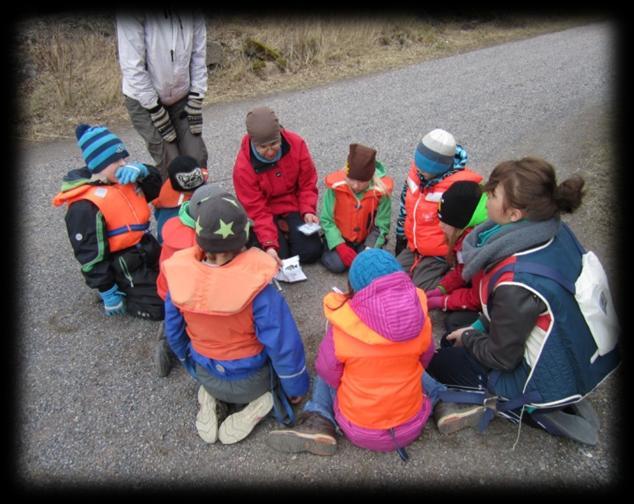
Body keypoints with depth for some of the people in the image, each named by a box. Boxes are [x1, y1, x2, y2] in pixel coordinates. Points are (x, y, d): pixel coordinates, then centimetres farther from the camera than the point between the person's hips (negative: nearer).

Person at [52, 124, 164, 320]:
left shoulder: (123, 179, -1)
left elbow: (155, 187, 9)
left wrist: (141, 170, -15)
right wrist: (108, 293, -15)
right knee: (161, 307, -8)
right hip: (123, 268, -8)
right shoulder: (85, 206, -24)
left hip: (147, 250, 8)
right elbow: (91, 254, -20)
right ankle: (122, 294, 9)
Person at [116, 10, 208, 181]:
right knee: (170, 164, -8)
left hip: (182, 97, 4)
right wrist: (158, 113, -18)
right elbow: (132, 67, -21)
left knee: (197, 157, 1)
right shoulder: (132, 15, -23)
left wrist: (196, 101, -6)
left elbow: (199, 55, -1)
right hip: (144, 100, -4)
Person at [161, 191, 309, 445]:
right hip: (250, 379, -3)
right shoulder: (256, 287, -34)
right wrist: (296, 388, -4)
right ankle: (257, 401, 3)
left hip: (206, 375, 3)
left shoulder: (179, 275, -20)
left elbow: (174, 333, -3)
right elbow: (284, 345, -24)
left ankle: (211, 397, 7)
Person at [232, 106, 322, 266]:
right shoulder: (243, 167, -23)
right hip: (265, 211, -2)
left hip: (294, 206, 2)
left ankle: (287, 232, 14)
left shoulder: (296, 143, -18)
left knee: (311, 252, -14)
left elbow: (307, 184, -5)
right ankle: (278, 237, 14)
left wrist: (308, 211, -21)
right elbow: (257, 211, -19)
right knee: (272, 259, -19)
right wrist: (269, 244, -31)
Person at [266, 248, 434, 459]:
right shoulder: (420, 318, -16)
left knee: (326, 375, 20)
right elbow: (424, 361, 3)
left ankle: (317, 424, 4)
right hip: (412, 426, 4)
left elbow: (328, 373, -8)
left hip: (360, 430, -3)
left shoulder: (342, 328, -24)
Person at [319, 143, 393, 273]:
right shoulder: (336, 186, -21)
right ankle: (327, 251, 13)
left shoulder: (381, 190, -20)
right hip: (340, 237, -1)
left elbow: (382, 226, -11)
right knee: (336, 265, -21)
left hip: (366, 238, 1)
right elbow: (326, 220, -14)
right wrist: (340, 246, -24)